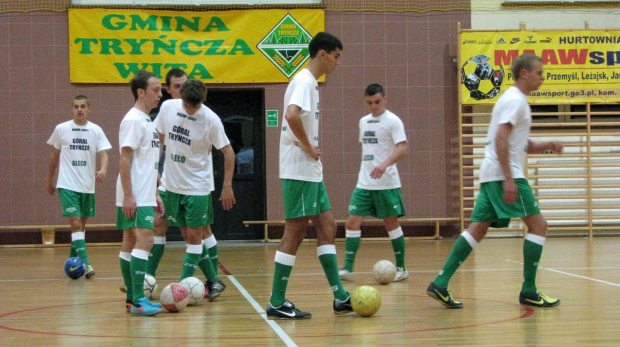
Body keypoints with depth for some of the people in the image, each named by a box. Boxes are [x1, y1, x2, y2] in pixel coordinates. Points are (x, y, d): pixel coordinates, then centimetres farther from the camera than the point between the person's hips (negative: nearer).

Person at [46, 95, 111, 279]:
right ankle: (85, 263, -20)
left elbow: (103, 153, -6)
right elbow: (54, 155, 11)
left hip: (88, 186, 3)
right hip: (67, 185, -3)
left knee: (82, 224, 13)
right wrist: (49, 180, 16)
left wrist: (103, 169, -27)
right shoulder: (61, 129, 0)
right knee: (75, 223, -14)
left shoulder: (96, 130, 2)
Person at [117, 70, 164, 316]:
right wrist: (128, 195, -21)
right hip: (134, 198, -10)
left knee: (131, 244, 10)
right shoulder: (133, 120, -12)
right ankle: (137, 300, -17)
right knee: (144, 241, -15)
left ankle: (132, 299, 14)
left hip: (144, 196, 10)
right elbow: (125, 159, -17)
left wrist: (155, 194, 23)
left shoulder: (147, 121, 18)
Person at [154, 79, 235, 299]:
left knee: (194, 236, -4)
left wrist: (227, 186, -8)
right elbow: (159, 138, 11)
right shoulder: (168, 107, -4)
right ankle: (213, 281, 18)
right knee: (188, 236, 8)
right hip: (171, 184, 4)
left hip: (198, 187, -4)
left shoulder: (211, 120, -15)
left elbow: (228, 153, -7)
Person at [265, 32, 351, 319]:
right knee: (295, 232, -6)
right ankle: (277, 303, 0)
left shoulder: (309, 82, 16)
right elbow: (291, 115, -32)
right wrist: (308, 146, -20)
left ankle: (340, 298, 12)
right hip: (299, 171, -10)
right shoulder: (304, 82, -14)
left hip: (311, 172, 10)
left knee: (327, 226, 9)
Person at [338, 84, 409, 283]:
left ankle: (401, 268, 13)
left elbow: (402, 149, -16)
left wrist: (384, 165, -31)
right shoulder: (363, 122, 15)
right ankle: (347, 269, -2)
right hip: (364, 183, 6)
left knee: (391, 223, 1)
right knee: (352, 222, -3)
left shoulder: (392, 121, -6)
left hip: (386, 183, -6)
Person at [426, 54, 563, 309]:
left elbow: (521, 145, 30)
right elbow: (500, 139, -20)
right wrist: (508, 180, -24)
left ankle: (440, 284, -2)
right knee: (538, 225, -5)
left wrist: (546, 146, 12)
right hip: (505, 174, -10)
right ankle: (529, 292, -4)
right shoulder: (515, 100, -9)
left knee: (477, 229, 4)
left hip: (491, 176, 10)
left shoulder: (516, 100, 23)